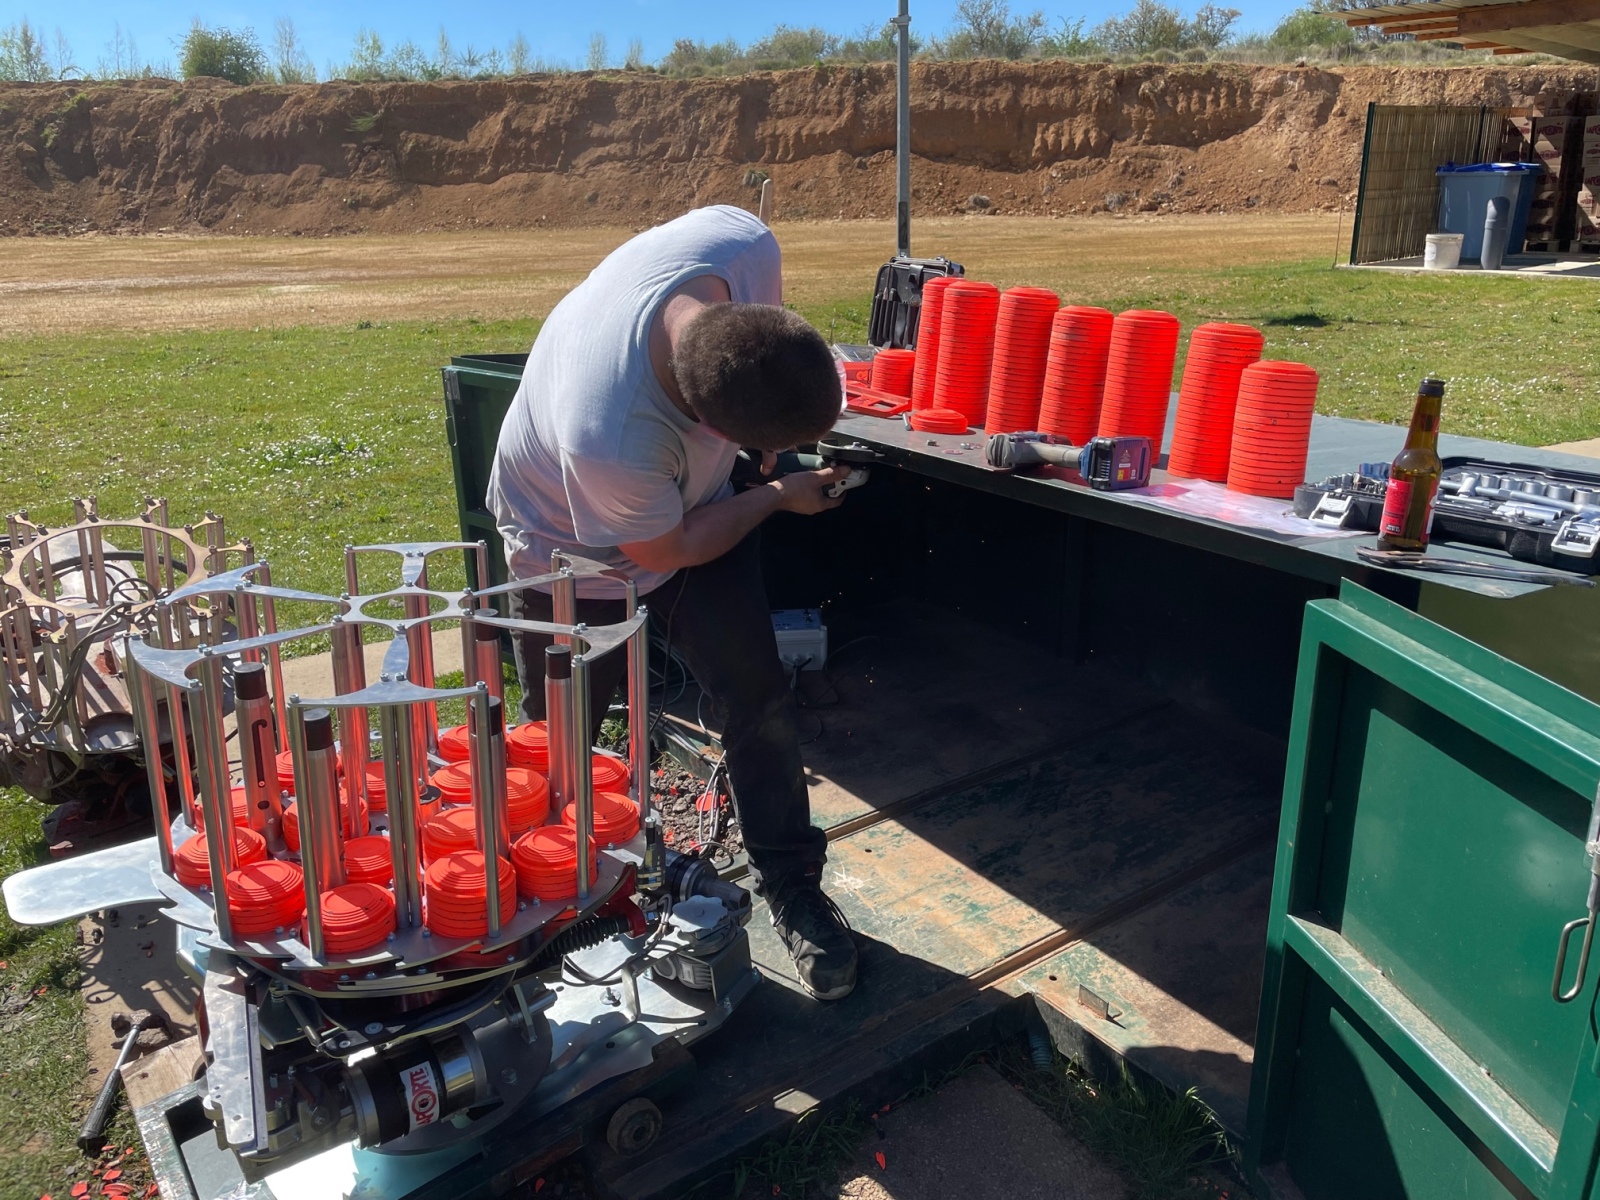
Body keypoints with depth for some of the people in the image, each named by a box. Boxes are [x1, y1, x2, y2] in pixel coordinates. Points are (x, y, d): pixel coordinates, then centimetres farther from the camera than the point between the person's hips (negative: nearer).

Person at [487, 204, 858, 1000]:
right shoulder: (608, 438, -45)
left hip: (699, 501, 5)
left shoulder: (743, 244, -33)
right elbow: (665, 551, -23)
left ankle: (791, 888, 17)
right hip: (578, 543, -5)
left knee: (759, 701, 1)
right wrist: (779, 496, -11)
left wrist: (771, 436, -6)